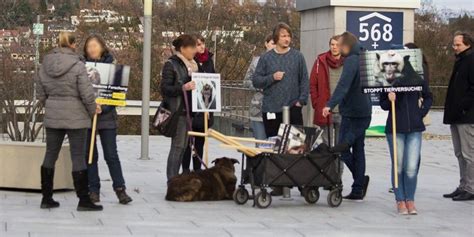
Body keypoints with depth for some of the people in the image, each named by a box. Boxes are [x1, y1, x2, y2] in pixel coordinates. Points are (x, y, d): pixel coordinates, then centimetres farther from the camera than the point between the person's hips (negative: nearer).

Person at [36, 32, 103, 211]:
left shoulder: (45, 65, 3)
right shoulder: (77, 65, -14)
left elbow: (41, 95, 8)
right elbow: (87, 94, -15)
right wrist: (93, 110, 2)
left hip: (52, 117, 5)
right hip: (75, 117, -5)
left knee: (50, 155, 12)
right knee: (78, 157, -1)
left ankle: (46, 198, 17)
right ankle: (83, 200, 1)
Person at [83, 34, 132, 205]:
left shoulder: (111, 63, 3)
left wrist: (104, 106, -14)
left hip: (106, 115, -1)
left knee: (111, 154, -2)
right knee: (90, 155, 5)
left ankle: (120, 189, 3)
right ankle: (93, 190, 11)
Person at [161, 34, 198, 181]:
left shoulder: (191, 65, 16)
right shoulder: (171, 65, -7)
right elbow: (165, 88, -13)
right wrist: (182, 88, -26)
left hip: (189, 110, 8)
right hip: (177, 111, -8)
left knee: (183, 146, 7)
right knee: (178, 145, -10)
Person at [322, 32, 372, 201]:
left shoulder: (351, 61, -14)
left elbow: (343, 85, -28)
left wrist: (330, 104, -37)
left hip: (352, 113, -9)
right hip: (364, 112, 9)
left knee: (343, 149, -4)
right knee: (358, 149, 10)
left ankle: (360, 180, -13)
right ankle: (358, 190, 12)